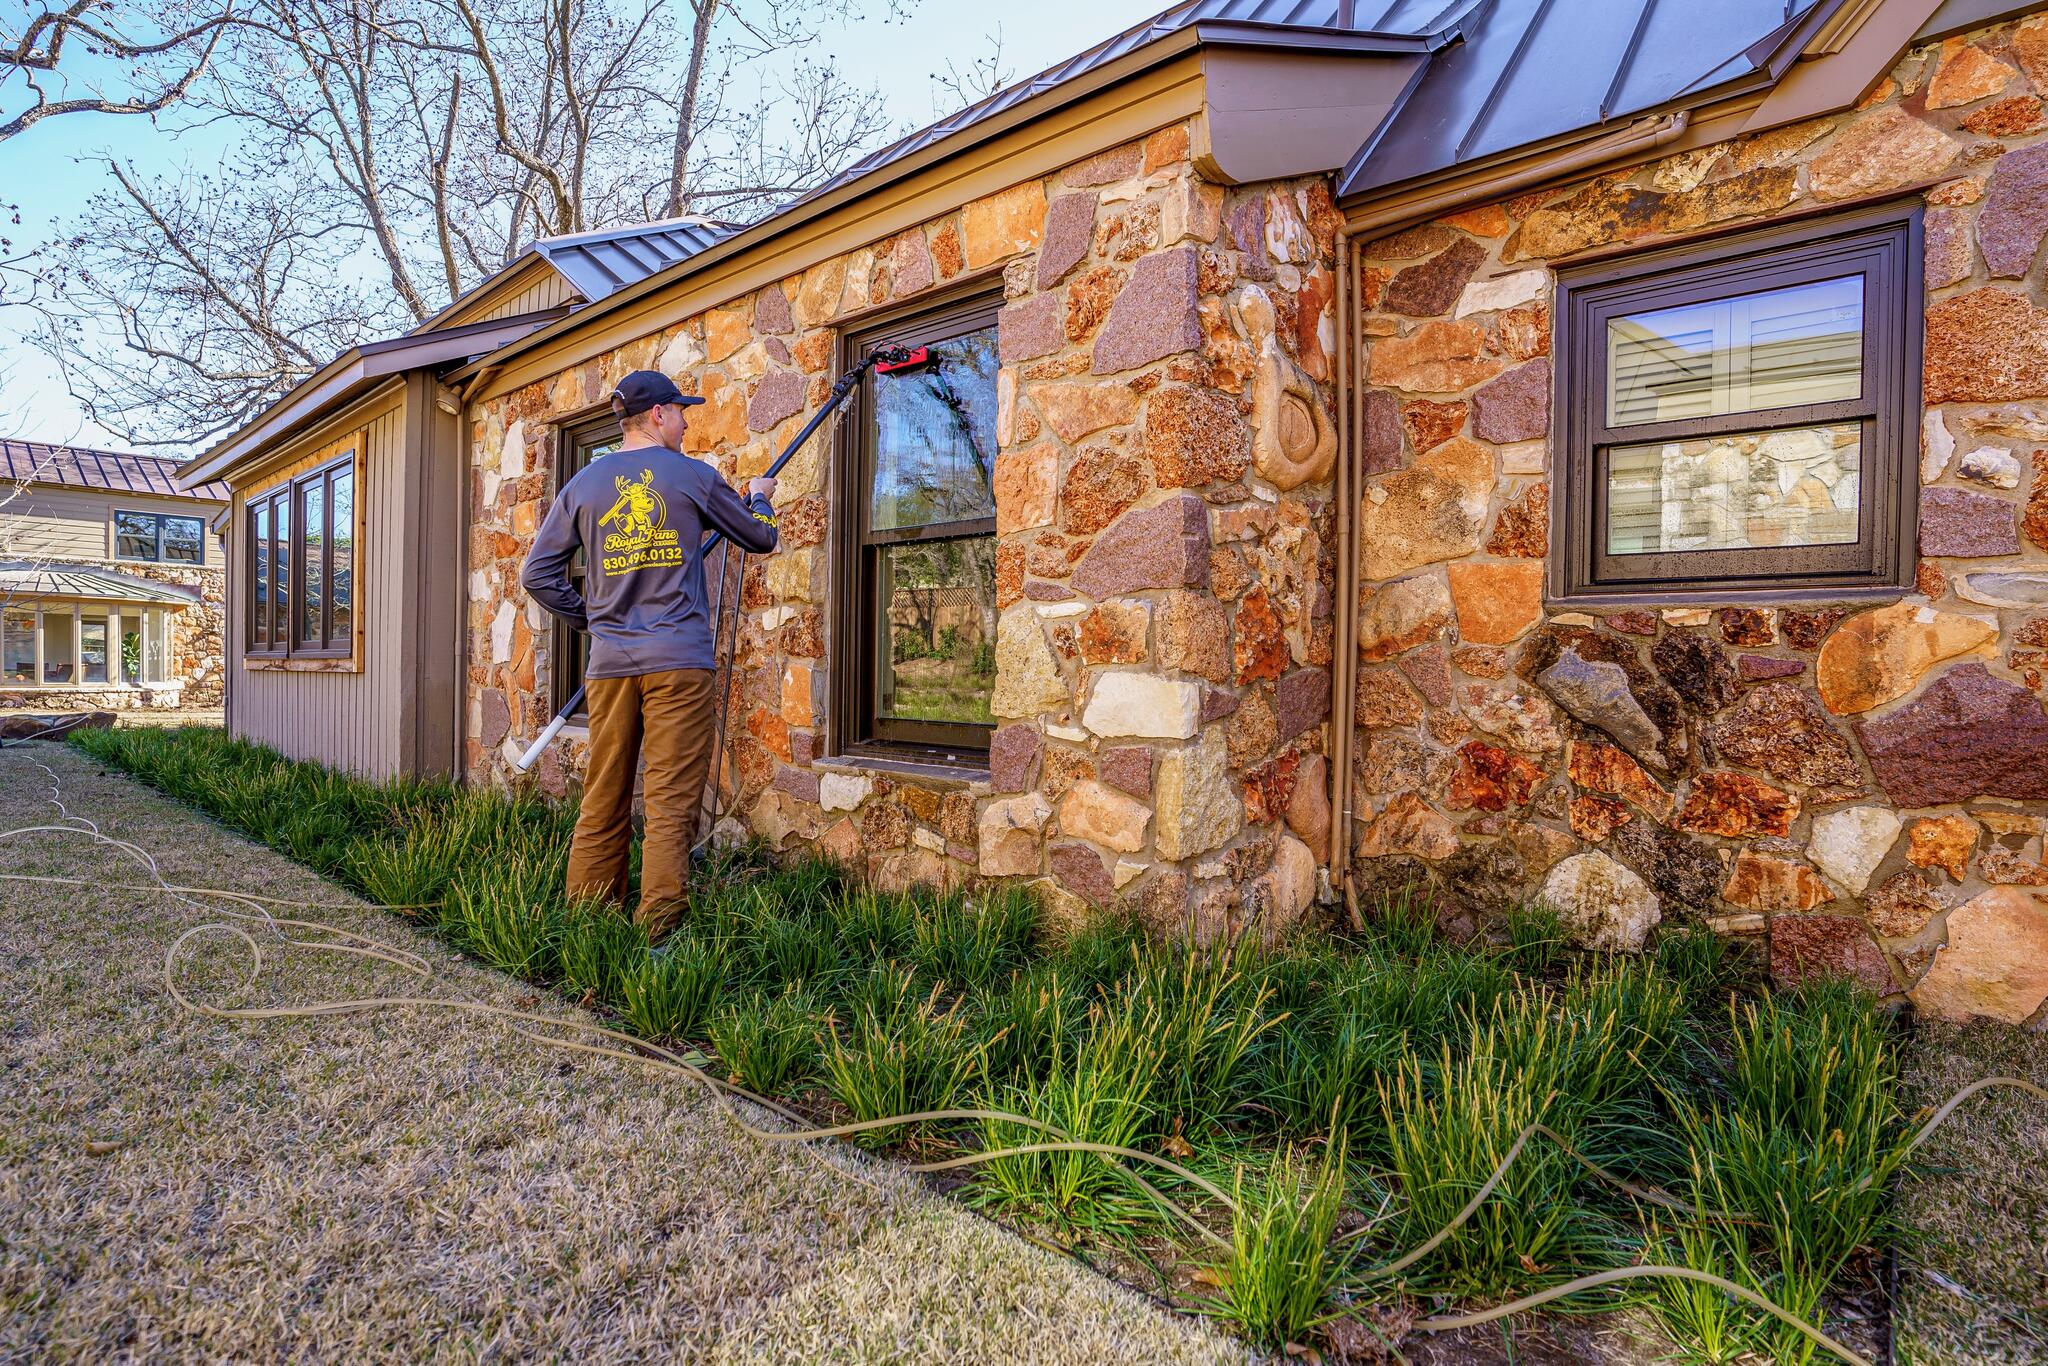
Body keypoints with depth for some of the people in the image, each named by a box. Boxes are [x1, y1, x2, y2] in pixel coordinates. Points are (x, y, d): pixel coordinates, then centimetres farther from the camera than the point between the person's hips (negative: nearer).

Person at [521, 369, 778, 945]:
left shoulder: (583, 484, 11)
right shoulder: (693, 475, 2)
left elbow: (538, 573, 9)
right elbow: (761, 538, 14)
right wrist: (759, 498, 34)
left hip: (610, 663, 4)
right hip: (679, 660, -4)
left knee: (602, 802, 12)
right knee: (671, 805, -3)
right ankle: (657, 931, -2)